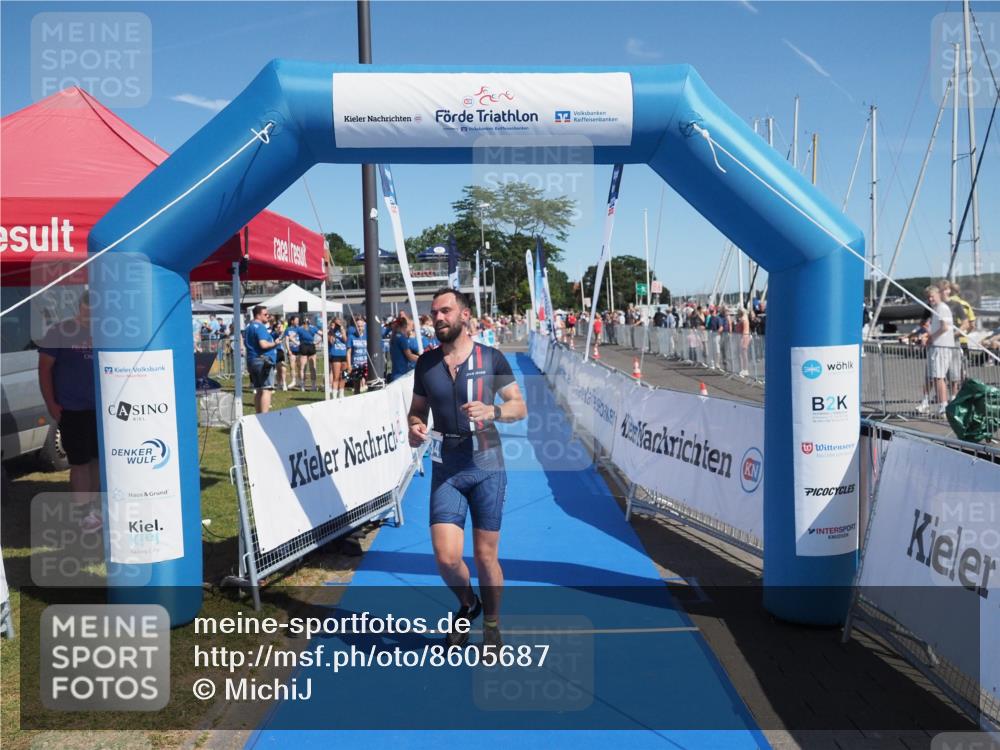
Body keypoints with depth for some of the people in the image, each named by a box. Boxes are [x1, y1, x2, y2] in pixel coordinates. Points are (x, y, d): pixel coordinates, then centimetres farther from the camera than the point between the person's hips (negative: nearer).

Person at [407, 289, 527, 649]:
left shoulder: (492, 358, -3)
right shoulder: (425, 363, 4)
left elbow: (520, 407, 1)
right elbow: (417, 408, 15)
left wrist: (493, 411, -20)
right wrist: (415, 426, -7)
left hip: (487, 467, -2)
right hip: (445, 470, 2)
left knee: (486, 556, 5)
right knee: (446, 558, -7)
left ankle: (491, 625, 29)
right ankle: (467, 604, 27)